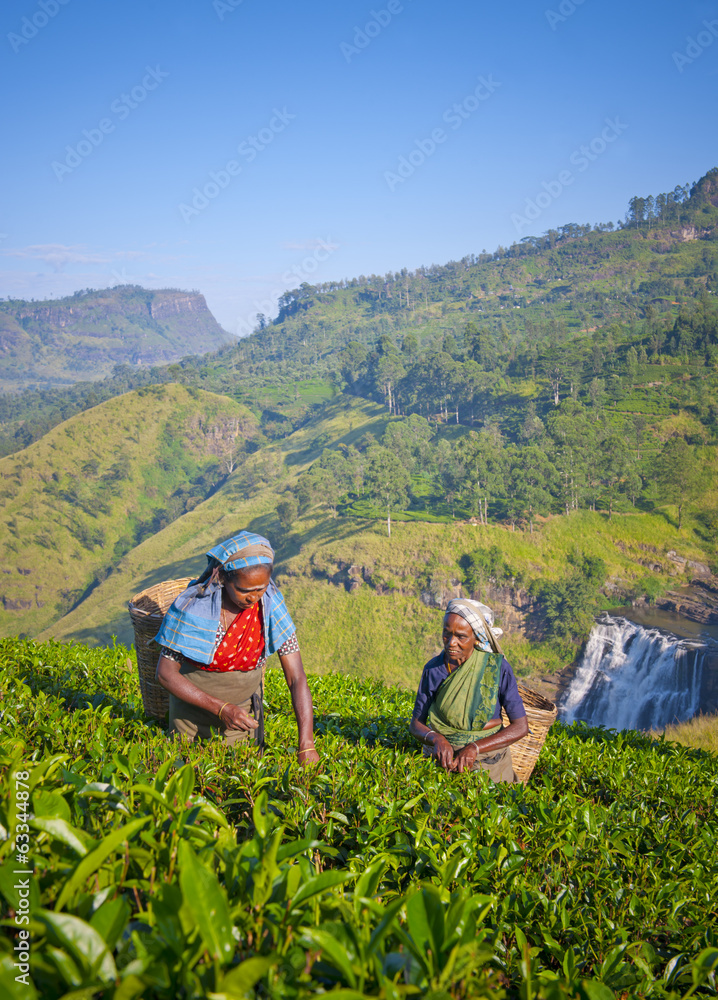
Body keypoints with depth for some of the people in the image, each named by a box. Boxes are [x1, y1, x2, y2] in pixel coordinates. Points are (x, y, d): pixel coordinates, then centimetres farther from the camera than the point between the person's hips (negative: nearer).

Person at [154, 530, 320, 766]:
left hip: (243, 709, 1)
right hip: (192, 701, -1)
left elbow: (297, 678, -20)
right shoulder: (192, 605, -27)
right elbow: (165, 672, -19)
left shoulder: (271, 605, -21)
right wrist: (221, 708, -27)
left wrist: (306, 745, -29)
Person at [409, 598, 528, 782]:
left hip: (489, 764, -2)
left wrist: (474, 747, -19)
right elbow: (416, 725, 4)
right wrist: (436, 739, -19)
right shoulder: (433, 669, -2)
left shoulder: (497, 667, -8)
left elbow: (520, 726, -7)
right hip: (443, 760, 2)